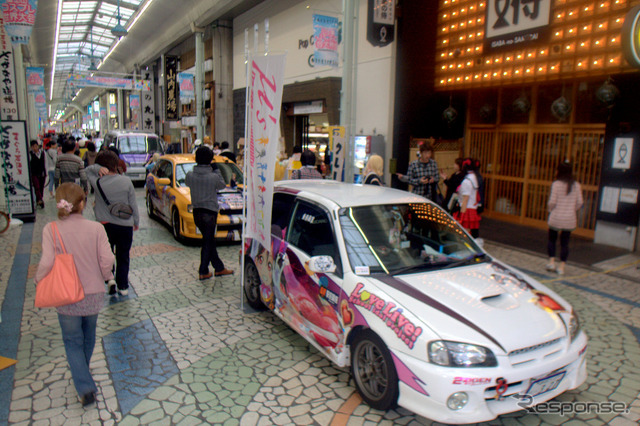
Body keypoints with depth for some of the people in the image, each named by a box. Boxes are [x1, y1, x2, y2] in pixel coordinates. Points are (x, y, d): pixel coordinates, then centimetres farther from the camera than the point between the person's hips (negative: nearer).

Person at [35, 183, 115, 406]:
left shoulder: (50, 230, -13)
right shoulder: (96, 228, -12)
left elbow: (47, 262, -18)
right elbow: (107, 259, -15)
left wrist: (39, 280, 2)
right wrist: (105, 276, 5)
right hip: (93, 293, 2)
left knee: (72, 341, 13)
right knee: (89, 335, 25)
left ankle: (85, 387, 3)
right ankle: (82, 372, 48)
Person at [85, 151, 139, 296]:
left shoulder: (97, 182, -9)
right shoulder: (126, 181, -8)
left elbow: (88, 170, 12)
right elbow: (133, 204, -1)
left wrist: (97, 169, -9)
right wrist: (136, 221, 11)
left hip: (105, 225, 0)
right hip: (125, 225, 0)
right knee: (123, 257, 12)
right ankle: (123, 287, 17)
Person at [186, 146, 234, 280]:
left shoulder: (190, 175, -5)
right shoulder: (214, 177, -16)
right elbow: (222, 185, 3)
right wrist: (217, 171, 11)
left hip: (197, 212, 5)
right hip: (209, 212, -5)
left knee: (209, 241, 16)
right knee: (208, 242, 5)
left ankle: (219, 268, 26)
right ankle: (203, 272, 11)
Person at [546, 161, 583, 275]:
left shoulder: (556, 184, -10)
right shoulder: (576, 185, 0)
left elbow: (552, 201, -12)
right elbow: (580, 202, 1)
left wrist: (551, 210, 6)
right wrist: (572, 210, 17)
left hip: (556, 217, -3)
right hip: (570, 219, 3)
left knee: (552, 239, 16)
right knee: (565, 242, 9)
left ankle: (551, 261, 9)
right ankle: (562, 266, 10)